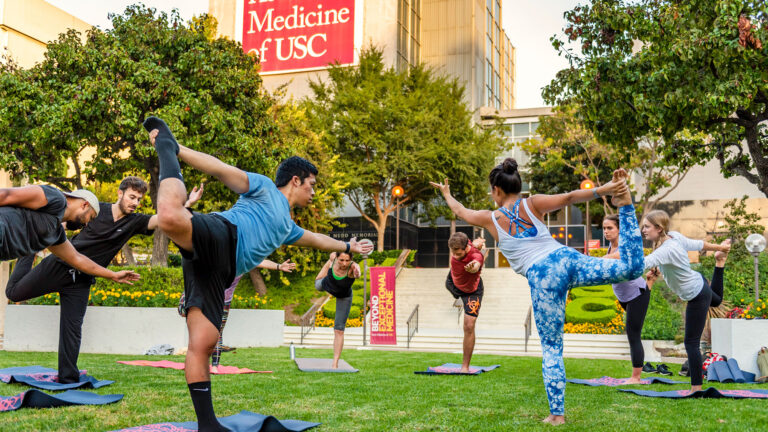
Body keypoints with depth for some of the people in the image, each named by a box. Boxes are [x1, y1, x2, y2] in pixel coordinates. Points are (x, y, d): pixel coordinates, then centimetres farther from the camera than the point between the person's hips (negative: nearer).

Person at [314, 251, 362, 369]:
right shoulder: (333, 257, -34)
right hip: (327, 284, 4)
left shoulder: (353, 267, -44)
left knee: (339, 330, -7)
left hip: (344, 297, -4)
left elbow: (357, 272, -69)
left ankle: (335, 364, 1)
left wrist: (357, 274, -89)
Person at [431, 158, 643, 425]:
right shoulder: (533, 204, 14)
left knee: (551, 348, 6)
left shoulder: (491, 219, 13)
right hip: (566, 258, 2)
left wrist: (446, 194, 49)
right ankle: (624, 205, -22)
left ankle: (557, 414, 7)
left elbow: (460, 211, 32)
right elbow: (569, 197, -1)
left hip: (542, 277, -2)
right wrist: (603, 190, -7)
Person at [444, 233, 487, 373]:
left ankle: (465, 367, -4)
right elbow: (478, 242, -6)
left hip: (471, 291, -6)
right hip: (453, 282, 6)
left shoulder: (476, 255, -45)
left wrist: (473, 267, -93)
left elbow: (476, 265, -72)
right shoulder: (457, 247, -28)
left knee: (469, 326, -15)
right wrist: (479, 242, 15)